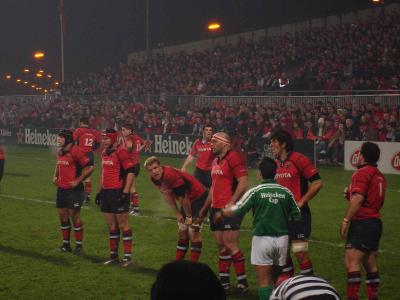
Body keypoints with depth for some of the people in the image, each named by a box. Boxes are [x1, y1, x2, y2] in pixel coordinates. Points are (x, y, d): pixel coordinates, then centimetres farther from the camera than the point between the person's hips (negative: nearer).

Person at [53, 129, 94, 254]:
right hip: (61, 189, 8)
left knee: (75, 216, -3)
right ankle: (66, 244, 22)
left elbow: (90, 167, -18)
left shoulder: (76, 151, -17)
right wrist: (55, 176, 11)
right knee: (62, 215, 11)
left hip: (73, 189, -8)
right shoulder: (60, 151, 10)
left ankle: (79, 245, 7)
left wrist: (78, 181, -15)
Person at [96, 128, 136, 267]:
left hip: (118, 193, -8)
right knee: (111, 225, 12)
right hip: (106, 192, 9)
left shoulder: (121, 152, -14)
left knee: (123, 224, -3)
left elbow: (131, 172, -16)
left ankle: (128, 256, 2)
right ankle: (113, 255, 19)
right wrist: (100, 191, 22)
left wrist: (125, 192, -19)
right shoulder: (104, 153, 14)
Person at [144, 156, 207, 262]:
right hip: (187, 200, 9)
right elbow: (168, 196, 7)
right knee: (182, 231, 13)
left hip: (198, 197, -9)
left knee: (193, 233, -11)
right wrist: (178, 214, 5)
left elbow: (183, 198, -23)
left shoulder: (171, 175, -31)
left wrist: (189, 216, -13)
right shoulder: (154, 179, -5)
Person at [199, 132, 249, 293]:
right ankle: (224, 281, 18)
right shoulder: (216, 161, 18)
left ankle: (242, 282, 0)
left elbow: (243, 183, -18)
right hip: (216, 208, 9)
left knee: (230, 245, -9)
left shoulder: (234, 158, -11)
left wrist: (232, 202, -24)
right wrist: (206, 207, 27)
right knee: (220, 245, 10)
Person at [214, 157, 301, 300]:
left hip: (262, 238, -3)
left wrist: (221, 213, 10)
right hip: (282, 239, 3)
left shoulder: (256, 191, -8)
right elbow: (297, 216, 5)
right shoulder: (286, 192, 0)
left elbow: (237, 210, -8)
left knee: (264, 281, 0)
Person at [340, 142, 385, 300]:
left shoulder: (361, 173, -11)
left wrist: (346, 220, -21)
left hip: (362, 223, -10)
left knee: (351, 262, -12)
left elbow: (358, 199, -23)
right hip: (375, 221, 10)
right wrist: (350, 195, 17)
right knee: (370, 264, 14)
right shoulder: (379, 175, 17)